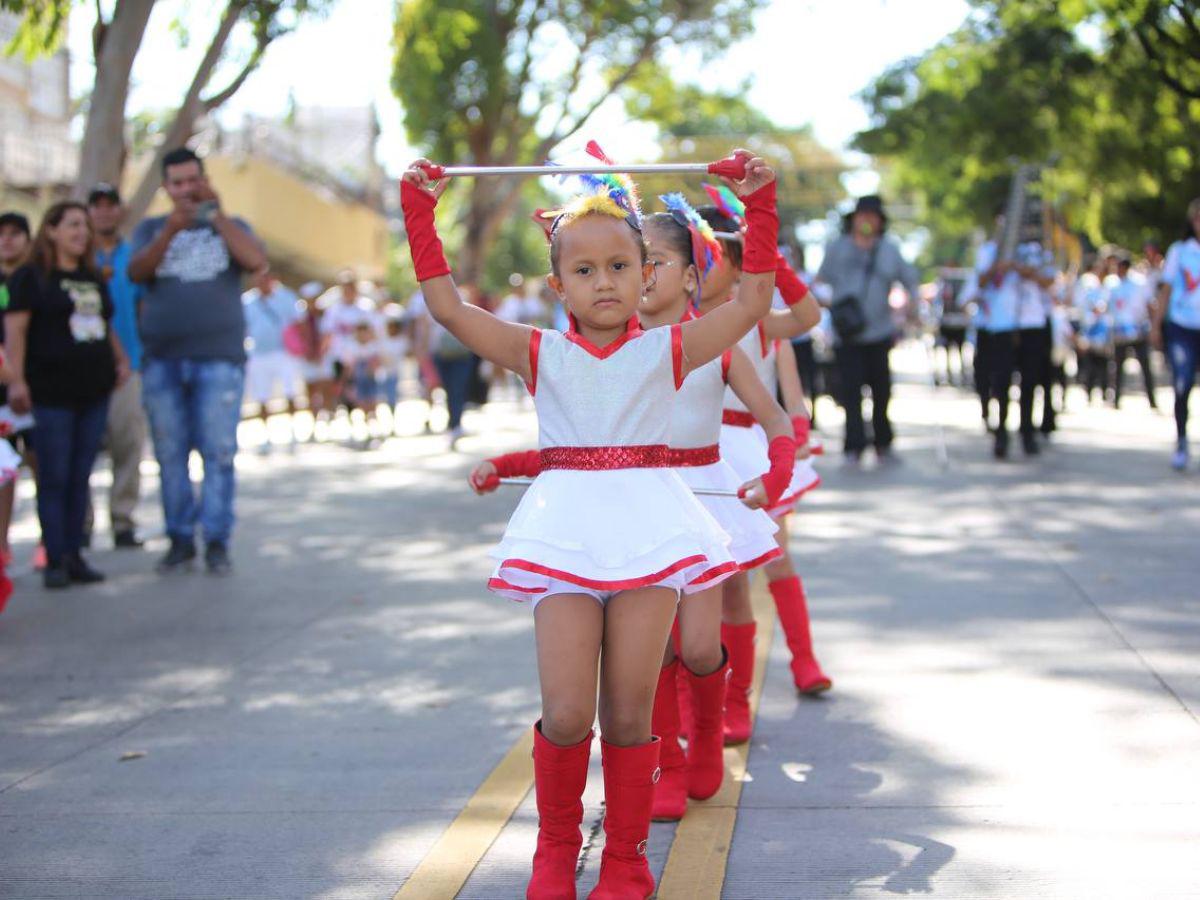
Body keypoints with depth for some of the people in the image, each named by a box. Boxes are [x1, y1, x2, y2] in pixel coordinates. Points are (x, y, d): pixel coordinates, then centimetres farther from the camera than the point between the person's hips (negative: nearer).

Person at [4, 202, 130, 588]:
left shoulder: (94, 280, 19)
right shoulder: (30, 277, -1)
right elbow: (15, 330, -8)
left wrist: (121, 360, 12)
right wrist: (17, 380, -17)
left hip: (94, 391, 6)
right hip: (52, 393, -6)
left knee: (80, 478, 7)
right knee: (54, 479, -4)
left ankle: (74, 556, 12)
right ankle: (55, 560, -2)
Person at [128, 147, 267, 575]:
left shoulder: (230, 227, 14)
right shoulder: (151, 229, 15)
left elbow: (256, 261, -6)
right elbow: (136, 271, -4)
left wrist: (216, 213, -10)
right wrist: (171, 230, -19)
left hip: (220, 357, -1)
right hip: (162, 359, 1)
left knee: (219, 451, -6)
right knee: (170, 454, 1)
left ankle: (217, 541, -2)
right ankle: (180, 539, 8)